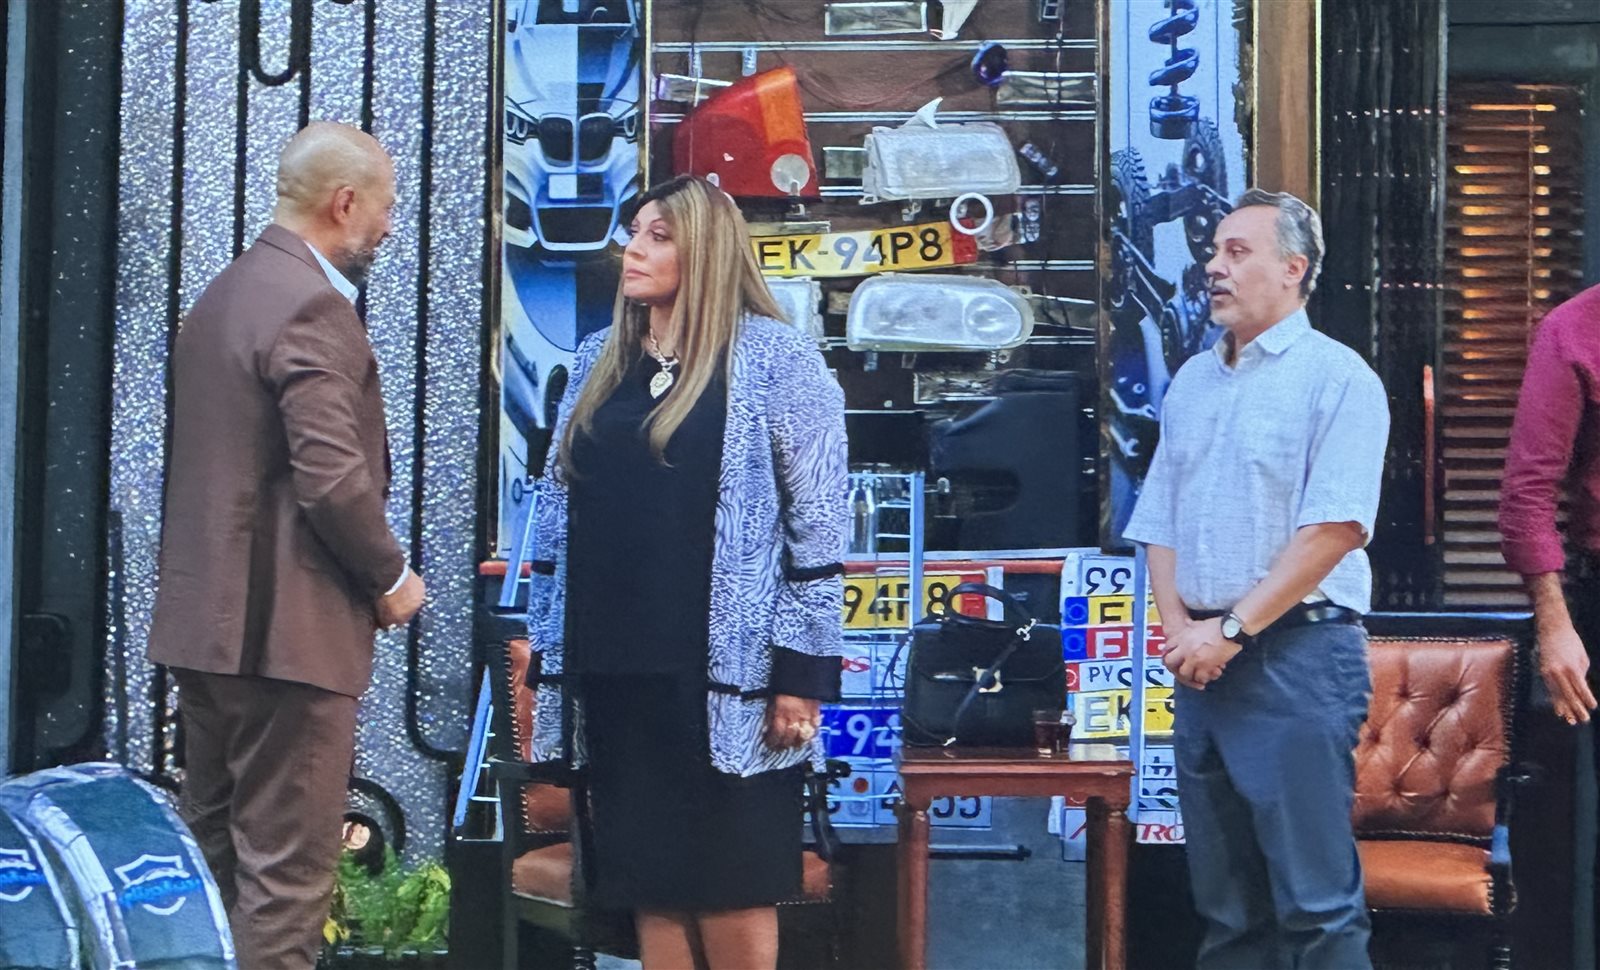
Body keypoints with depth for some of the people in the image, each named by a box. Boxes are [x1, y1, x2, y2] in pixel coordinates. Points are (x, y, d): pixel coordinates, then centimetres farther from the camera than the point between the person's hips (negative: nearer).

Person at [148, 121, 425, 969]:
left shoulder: (221, 293, 14)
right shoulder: (312, 305, -16)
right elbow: (332, 477, -22)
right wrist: (392, 577, -7)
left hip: (204, 614, 10)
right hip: (287, 626, -10)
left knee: (211, 853, 17)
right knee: (286, 870, -3)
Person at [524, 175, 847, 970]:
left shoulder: (775, 358, -3)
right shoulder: (598, 360, 13)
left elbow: (819, 523, -7)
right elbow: (558, 512, 16)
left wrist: (802, 670, -11)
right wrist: (546, 655, 12)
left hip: (724, 674, -5)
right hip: (616, 667, 5)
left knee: (732, 889, 1)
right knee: (648, 886, 8)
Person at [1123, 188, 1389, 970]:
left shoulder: (1334, 376, -6)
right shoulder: (1192, 383, 16)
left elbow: (1333, 529, -15)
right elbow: (1159, 523, 16)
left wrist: (1232, 629, -14)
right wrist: (1177, 627, 0)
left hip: (1298, 654, -7)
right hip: (1202, 660, 7)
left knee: (1314, 897, -7)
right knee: (1223, 896, 11)